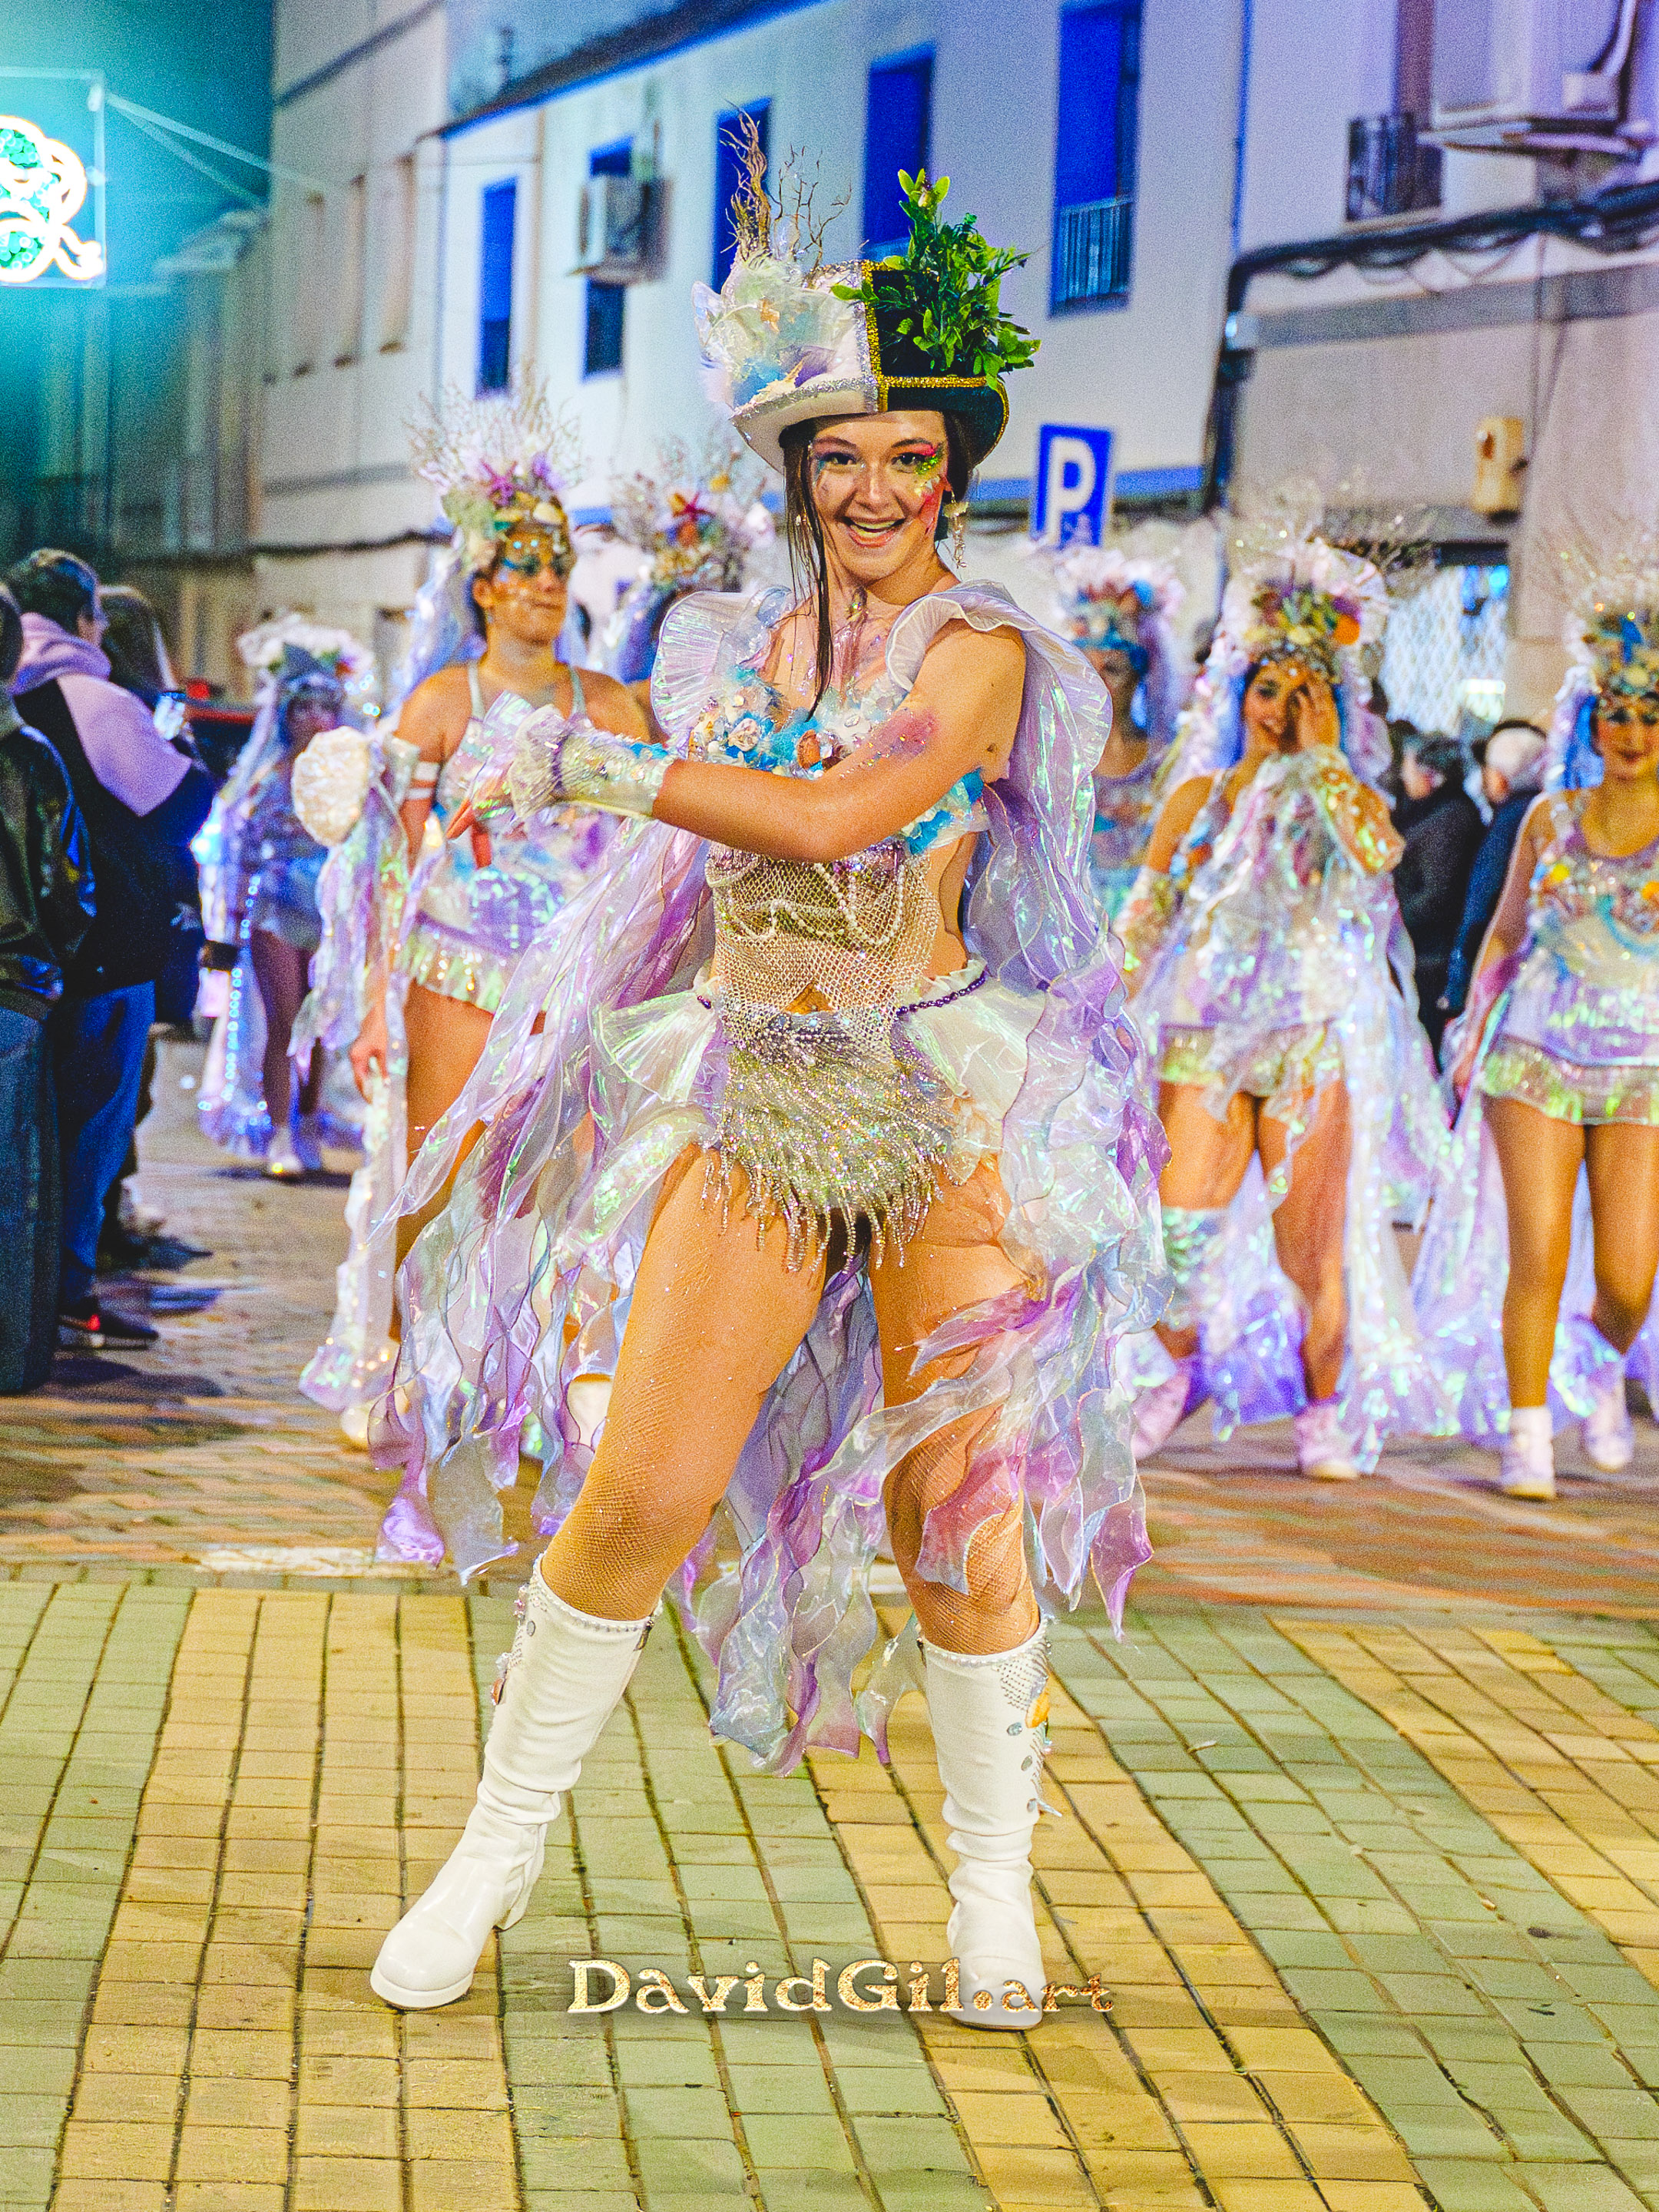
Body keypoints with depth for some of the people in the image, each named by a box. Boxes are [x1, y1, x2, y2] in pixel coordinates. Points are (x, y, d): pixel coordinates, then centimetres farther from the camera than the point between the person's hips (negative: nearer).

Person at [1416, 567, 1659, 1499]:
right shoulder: (1552, 816, 6)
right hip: (1536, 1056, 1)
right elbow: (1506, 933, 15)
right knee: (1537, 1256, -10)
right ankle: (1526, 1433, 3)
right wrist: (1474, 1031, 9)